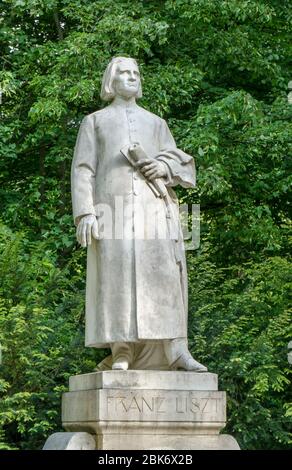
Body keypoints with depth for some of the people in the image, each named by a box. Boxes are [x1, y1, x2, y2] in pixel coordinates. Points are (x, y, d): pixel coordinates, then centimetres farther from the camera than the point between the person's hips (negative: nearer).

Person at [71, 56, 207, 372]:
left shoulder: (156, 123, 28)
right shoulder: (94, 121, 19)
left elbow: (178, 161, 18)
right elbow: (83, 169, 8)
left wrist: (164, 167, -7)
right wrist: (84, 213, -7)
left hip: (153, 205, 2)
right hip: (114, 203, -2)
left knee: (163, 269, -14)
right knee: (118, 271, -16)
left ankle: (175, 349, -18)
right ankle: (122, 353, -18)